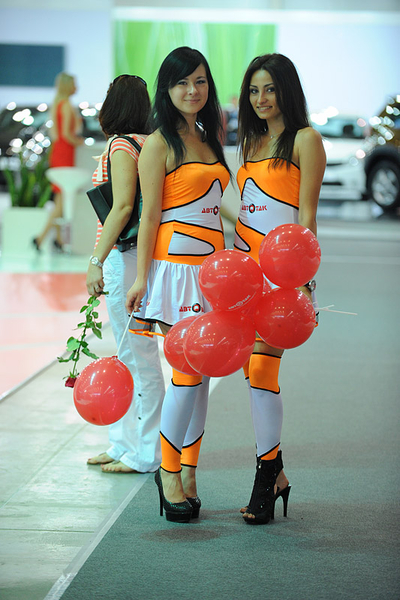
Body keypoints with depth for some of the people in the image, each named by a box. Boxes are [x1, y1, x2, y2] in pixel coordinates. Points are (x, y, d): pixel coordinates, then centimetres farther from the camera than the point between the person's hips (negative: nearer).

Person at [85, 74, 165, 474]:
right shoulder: (149, 143, 12)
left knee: (139, 356, -3)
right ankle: (125, 444, 26)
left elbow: (123, 207, -20)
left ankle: (145, 454, 4)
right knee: (128, 355, 16)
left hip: (125, 258, -9)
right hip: (136, 257, 9)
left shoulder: (121, 146, -12)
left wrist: (97, 261, -19)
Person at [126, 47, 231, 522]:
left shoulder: (210, 138, 17)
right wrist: (141, 277, -10)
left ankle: (188, 473, 12)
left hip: (211, 264, 7)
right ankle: (169, 471, 5)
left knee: (200, 374, 6)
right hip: (176, 263, -7)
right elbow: (149, 215, -7)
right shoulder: (159, 144, -4)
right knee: (189, 372, -8)